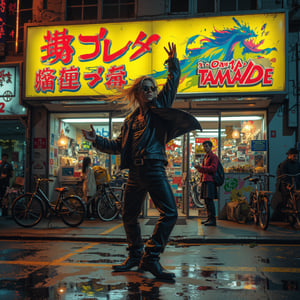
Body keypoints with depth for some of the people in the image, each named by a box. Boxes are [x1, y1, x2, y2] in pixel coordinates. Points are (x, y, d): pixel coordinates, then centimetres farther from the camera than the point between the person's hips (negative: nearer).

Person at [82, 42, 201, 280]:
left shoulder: (159, 107, 11)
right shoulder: (131, 119, 18)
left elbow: (172, 84, 4)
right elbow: (119, 146, 21)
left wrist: (173, 62, 3)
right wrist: (97, 140, 14)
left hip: (155, 169, -4)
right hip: (135, 173, 4)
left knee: (169, 212, -16)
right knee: (129, 216, 10)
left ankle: (150, 257, -7)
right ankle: (135, 256, 28)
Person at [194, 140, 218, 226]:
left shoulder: (214, 157, -4)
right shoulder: (205, 157, 23)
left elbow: (213, 168, -15)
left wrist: (201, 167, -18)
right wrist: (198, 168, 7)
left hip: (210, 181, -9)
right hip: (204, 180, 9)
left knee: (209, 200, -13)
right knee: (206, 200, 9)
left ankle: (213, 220, -12)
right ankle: (209, 218, 16)